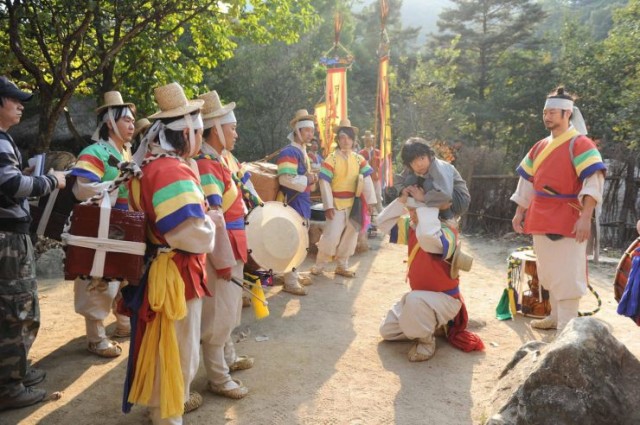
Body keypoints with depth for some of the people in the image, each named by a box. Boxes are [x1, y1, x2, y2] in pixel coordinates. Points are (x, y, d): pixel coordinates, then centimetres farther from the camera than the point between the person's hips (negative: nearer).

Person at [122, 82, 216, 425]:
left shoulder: (151, 163, 6)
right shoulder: (173, 172, -25)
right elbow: (197, 237, -30)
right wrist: (209, 223, -10)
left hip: (158, 267, 10)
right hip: (176, 275, -10)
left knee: (163, 346, 26)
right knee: (177, 349, 7)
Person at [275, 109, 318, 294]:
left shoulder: (303, 152, 16)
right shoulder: (289, 152, -17)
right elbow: (285, 179, -29)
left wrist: (311, 178, 10)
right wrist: (307, 179, -17)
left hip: (302, 203, 10)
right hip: (292, 203, -10)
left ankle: (294, 274, 29)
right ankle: (290, 282, 1)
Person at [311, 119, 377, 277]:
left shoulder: (359, 159, 5)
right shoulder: (331, 158, -7)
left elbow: (367, 180, -1)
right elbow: (324, 183, -11)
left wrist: (371, 201, -11)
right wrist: (328, 205, -17)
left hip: (353, 204, 5)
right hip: (336, 203, -4)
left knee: (351, 235, 9)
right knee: (332, 235, -7)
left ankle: (342, 266, 24)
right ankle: (319, 264, 12)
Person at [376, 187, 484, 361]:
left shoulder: (448, 232, -28)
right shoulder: (412, 227, -2)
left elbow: (428, 237, -52)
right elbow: (383, 223, -6)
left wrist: (424, 205, -40)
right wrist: (401, 200, -19)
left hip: (445, 298, -8)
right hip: (420, 296, 8)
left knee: (414, 300, -41)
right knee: (387, 331, 6)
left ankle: (427, 341, -11)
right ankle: (431, 324, 21)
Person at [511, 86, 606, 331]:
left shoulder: (580, 143, -9)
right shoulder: (540, 146, 13)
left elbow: (594, 180, -18)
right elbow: (527, 181, 18)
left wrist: (585, 217, -25)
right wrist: (520, 212, 14)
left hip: (567, 220, -7)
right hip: (541, 219, 7)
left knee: (567, 276, -3)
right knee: (549, 274, 16)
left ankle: (566, 329, 4)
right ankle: (556, 317, 30)